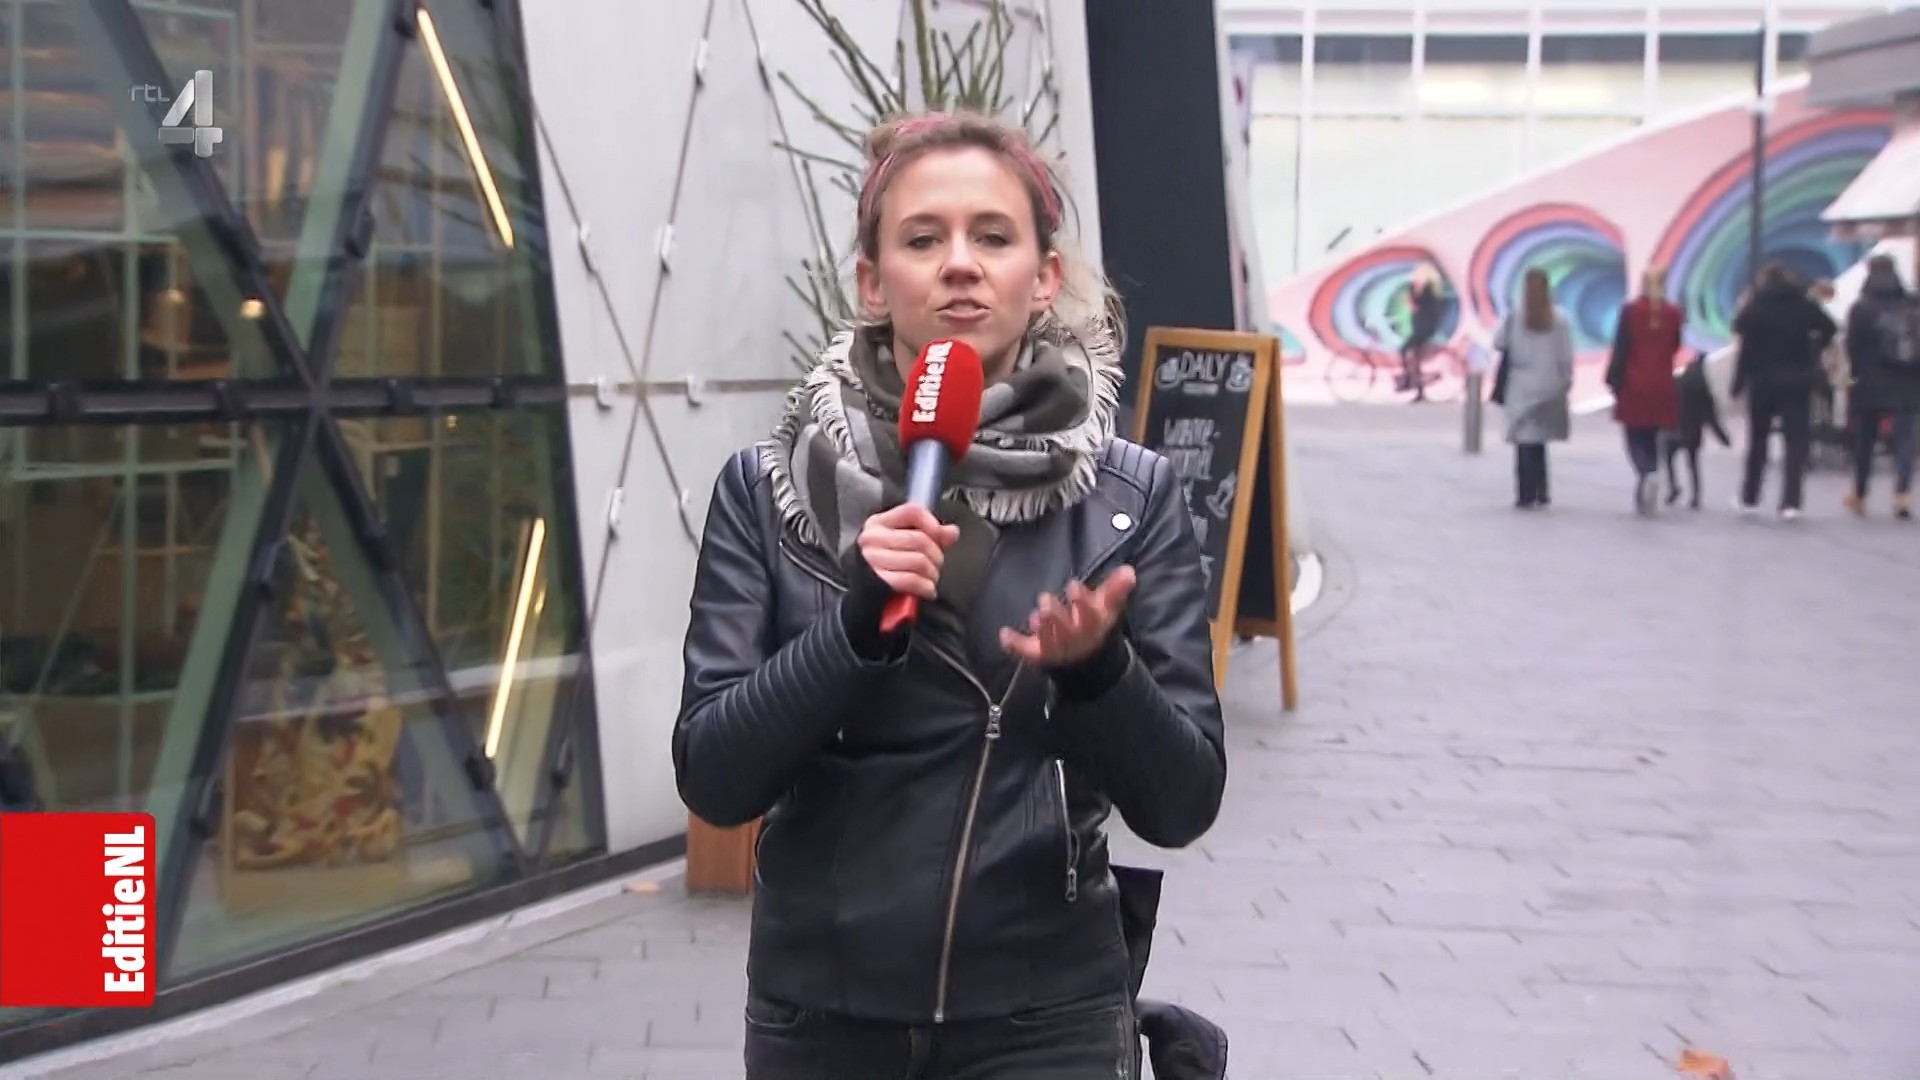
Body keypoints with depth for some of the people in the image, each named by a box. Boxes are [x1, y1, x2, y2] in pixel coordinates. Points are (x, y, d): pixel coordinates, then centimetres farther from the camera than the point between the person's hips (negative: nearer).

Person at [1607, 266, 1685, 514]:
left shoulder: (1629, 310, -7)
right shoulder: (1674, 313, -1)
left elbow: (1620, 349, -7)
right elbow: (1675, 346, 9)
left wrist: (1614, 379, -2)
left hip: (1633, 387, -2)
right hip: (1662, 388, 2)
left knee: (1636, 439, 5)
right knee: (1651, 439, 12)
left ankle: (1647, 474, -23)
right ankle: (1645, 494, 8)